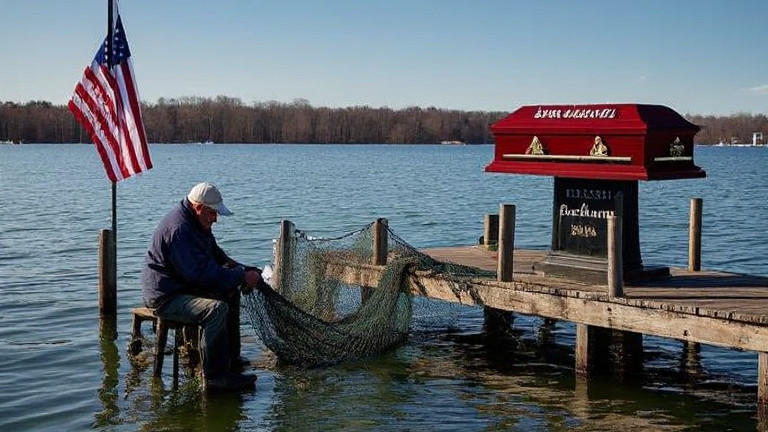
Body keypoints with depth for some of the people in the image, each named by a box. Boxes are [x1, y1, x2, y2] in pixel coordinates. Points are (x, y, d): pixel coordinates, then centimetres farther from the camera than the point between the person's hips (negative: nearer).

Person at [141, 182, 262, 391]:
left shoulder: (196, 222, 10)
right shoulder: (179, 229, -25)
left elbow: (211, 249, 28)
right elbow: (201, 272, -28)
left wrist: (227, 261, 6)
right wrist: (242, 277, -24)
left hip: (183, 285, 11)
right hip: (164, 297, -11)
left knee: (230, 292, 14)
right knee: (216, 308, -30)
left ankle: (231, 358, 17)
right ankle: (214, 377, -26)